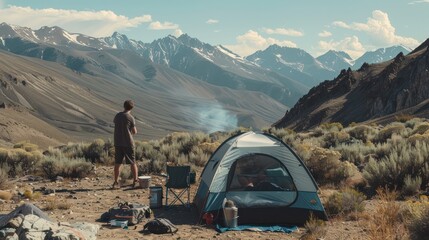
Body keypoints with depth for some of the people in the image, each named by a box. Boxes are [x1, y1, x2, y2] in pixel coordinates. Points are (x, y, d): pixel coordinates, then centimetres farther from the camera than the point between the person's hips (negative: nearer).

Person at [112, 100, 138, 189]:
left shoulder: (117, 115, 4)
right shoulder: (130, 118, -10)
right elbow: (134, 132, -5)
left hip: (117, 142, 4)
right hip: (128, 142, -4)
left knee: (117, 163, 6)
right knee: (132, 162, 9)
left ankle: (115, 182, 4)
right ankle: (135, 180, 16)